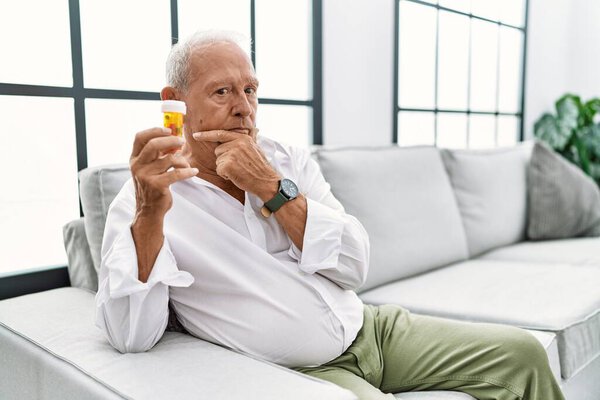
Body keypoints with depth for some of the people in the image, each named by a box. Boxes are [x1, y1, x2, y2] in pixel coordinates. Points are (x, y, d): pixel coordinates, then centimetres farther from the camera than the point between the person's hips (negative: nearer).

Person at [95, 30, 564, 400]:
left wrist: (273, 188, -16)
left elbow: (355, 266, -6)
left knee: (522, 353, 3)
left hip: (373, 328, 5)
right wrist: (150, 212, -31)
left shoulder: (289, 160, 3)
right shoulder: (145, 204, -7)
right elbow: (130, 337, -19)